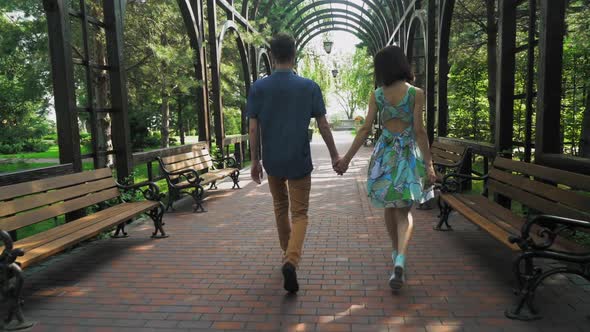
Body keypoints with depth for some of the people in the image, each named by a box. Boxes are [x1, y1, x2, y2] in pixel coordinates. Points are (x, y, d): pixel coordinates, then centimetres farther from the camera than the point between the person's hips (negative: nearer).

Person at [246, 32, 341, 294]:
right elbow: (323, 125, -3)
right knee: (299, 213, 5)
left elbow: (253, 128, -4)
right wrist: (334, 155, 7)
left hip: (272, 161, 2)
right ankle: (291, 260, -16)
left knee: (280, 206, 22)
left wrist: (255, 160, 5)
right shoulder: (309, 86, -5)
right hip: (299, 161, -2)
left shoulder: (258, 88, -3)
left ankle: (288, 253, 37)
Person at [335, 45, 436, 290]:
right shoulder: (416, 93, -5)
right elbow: (419, 130, -10)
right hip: (408, 153, -2)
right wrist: (429, 164, -5)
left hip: (384, 153, 2)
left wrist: (347, 158, 2)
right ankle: (400, 259, -16)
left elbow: (366, 129, -4)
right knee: (403, 210, 4)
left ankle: (396, 253, 32)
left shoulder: (376, 95, 0)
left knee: (390, 207, 17)